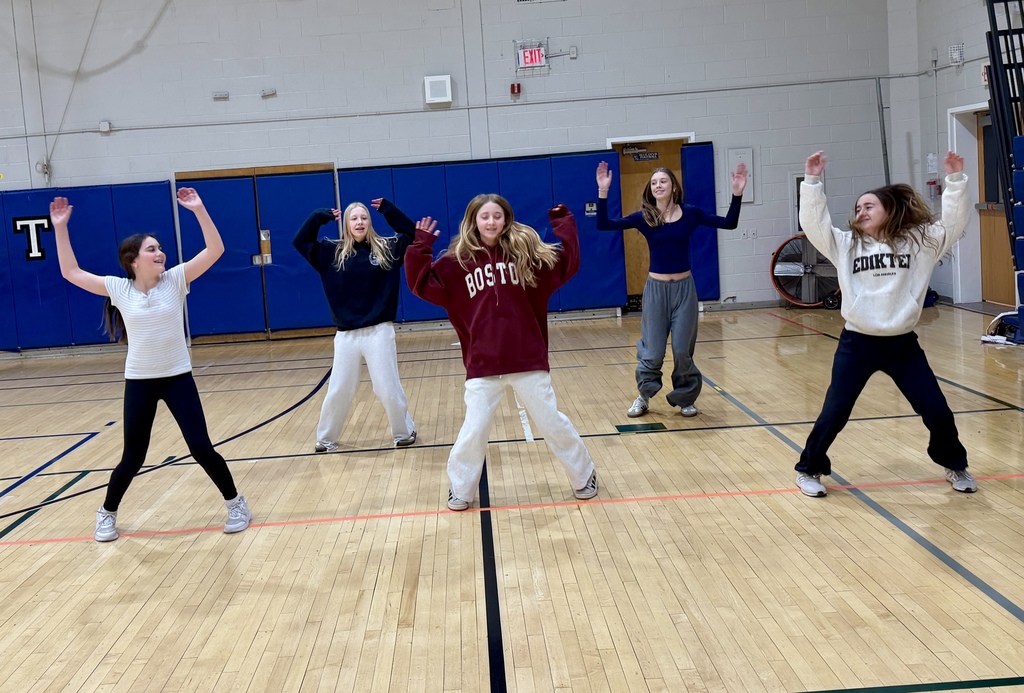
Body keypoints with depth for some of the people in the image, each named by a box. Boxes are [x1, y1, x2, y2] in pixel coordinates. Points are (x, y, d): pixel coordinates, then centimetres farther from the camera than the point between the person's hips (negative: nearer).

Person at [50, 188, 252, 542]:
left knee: (201, 447, -3)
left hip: (178, 377, 0)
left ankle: (236, 504, 16)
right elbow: (71, 272, 1)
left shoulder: (175, 279, -5)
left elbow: (215, 250, -11)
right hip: (139, 381, 0)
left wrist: (198, 209, -19)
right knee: (132, 459, 7)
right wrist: (60, 228, -4)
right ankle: (107, 514, 31)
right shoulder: (118, 288, -3)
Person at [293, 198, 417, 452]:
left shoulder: (387, 248, 0)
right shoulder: (332, 252, 4)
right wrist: (319, 217, -3)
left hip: (379, 332, -2)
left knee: (388, 388, 4)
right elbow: (300, 242, 6)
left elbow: (414, 236, -2)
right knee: (338, 391, 10)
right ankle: (326, 438, 25)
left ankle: (404, 432, 23)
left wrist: (389, 210, -5)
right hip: (346, 335, 2)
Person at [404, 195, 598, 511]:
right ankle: (460, 490, 24)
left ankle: (584, 476, 29)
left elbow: (567, 265, 0)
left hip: (528, 361, 0)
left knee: (552, 423, 10)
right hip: (482, 366, 0)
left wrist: (564, 224, -4)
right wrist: (420, 248, -11)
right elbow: (423, 284, -2)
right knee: (473, 430, 4)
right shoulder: (459, 261, 2)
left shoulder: (526, 252, 2)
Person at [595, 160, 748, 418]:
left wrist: (737, 194, -10)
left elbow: (729, 223, 3)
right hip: (656, 288, 0)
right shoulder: (644, 217, -3)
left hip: (684, 288, 0)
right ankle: (643, 396, 25)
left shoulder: (690, 213, 0)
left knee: (682, 350, 3)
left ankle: (686, 398, 23)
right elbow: (603, 225, -9)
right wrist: (603, 192, -18)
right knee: (653, 351, 2)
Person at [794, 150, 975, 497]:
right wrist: (812, 181, -14)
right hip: (857, 343, -1)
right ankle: (809, 469, 20)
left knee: (937, 411, 7)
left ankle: (956, 467, 32)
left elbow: (954, 222, -1)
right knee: (834, 413, 2)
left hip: (903, 343, 1)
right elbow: (813, 223, -6)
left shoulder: (920, 242, 5)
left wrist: (955, 180, -11)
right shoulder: (846, 244, 3)